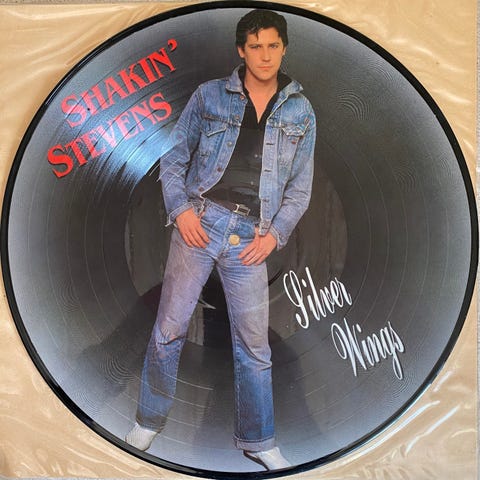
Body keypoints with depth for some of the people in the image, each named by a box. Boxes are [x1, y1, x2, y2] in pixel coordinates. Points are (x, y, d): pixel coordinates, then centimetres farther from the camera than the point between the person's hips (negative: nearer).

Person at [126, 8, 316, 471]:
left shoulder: (300, 112, 11)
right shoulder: (209, 96, 7)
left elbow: (300, 186, 11)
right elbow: (173, 156, 8)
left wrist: (275, 233, -2)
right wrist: (180, 208, -7)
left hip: (250, 238, 1)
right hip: (199, 222, 0)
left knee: (254, 342, 6)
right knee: (169, 327, 4)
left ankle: (257, 441, 23)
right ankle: (149, 420, 26)